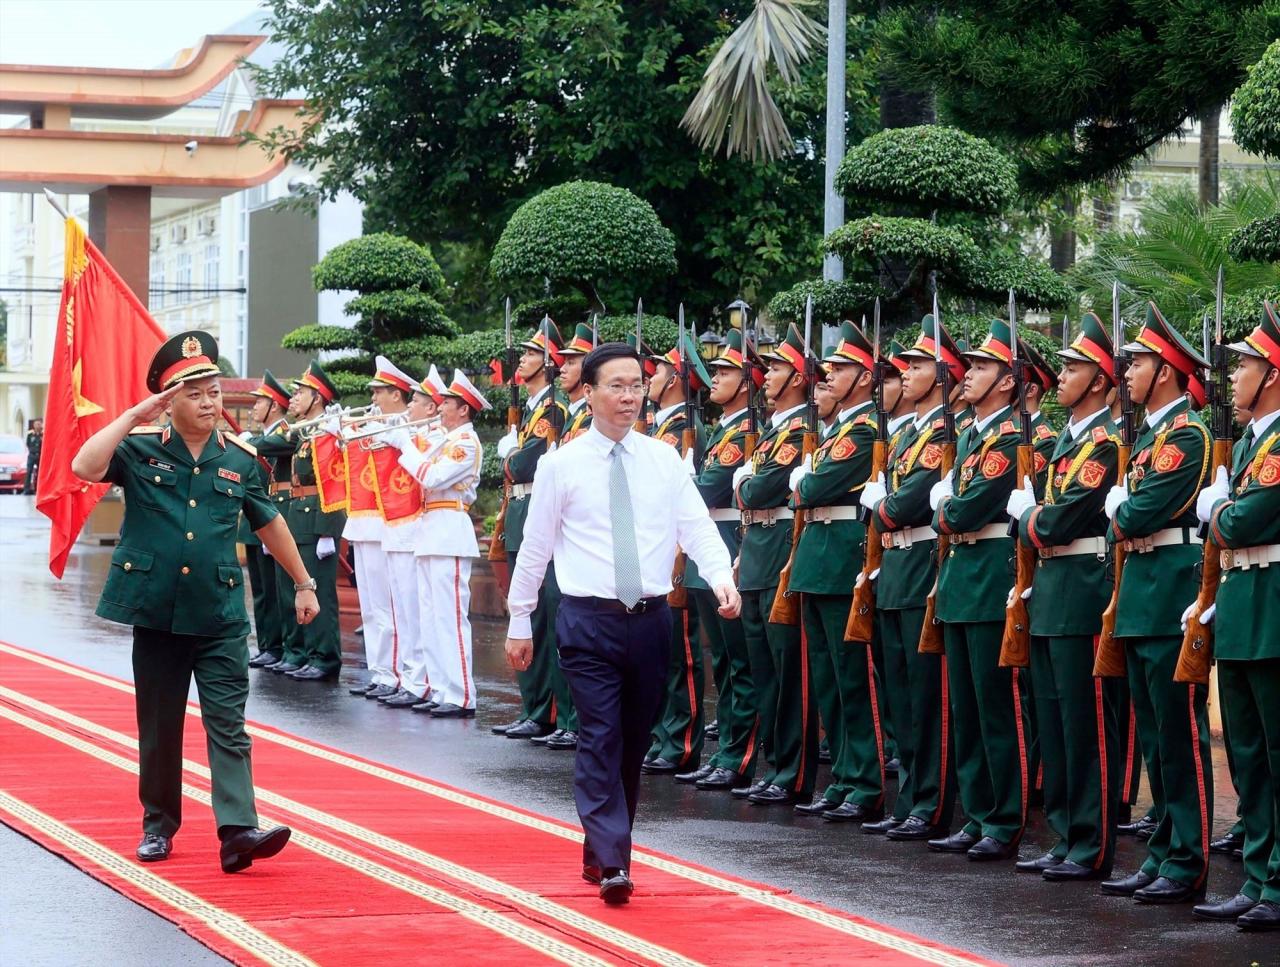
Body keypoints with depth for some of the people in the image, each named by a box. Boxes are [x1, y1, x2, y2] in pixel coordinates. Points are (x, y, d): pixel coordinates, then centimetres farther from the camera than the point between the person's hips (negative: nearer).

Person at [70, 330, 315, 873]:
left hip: (220, 618, 1)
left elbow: (269, 524, 17)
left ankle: (238, 831, -14)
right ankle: (158, 825, 23)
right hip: (155, 611, -1)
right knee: (159, 726, 10)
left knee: (228, 725, -7)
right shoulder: (141, 450, -2)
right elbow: (84, 468, -20)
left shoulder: (239, 460, 4)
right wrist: (133, 417, -18)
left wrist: (303, 584, 21)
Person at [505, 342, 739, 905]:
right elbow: (535, 547, 4)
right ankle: (611, 865, -17)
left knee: (635, 743, 11)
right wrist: (519, 622, 6)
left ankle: (602, 847, 26)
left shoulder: (664, 460, 6)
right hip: (590, 620, -4)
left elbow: (698, 527, 0)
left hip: (650, 619, 4)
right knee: (600, 738, -13)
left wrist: (721, 577, -19)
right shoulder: (561, 465, -1)